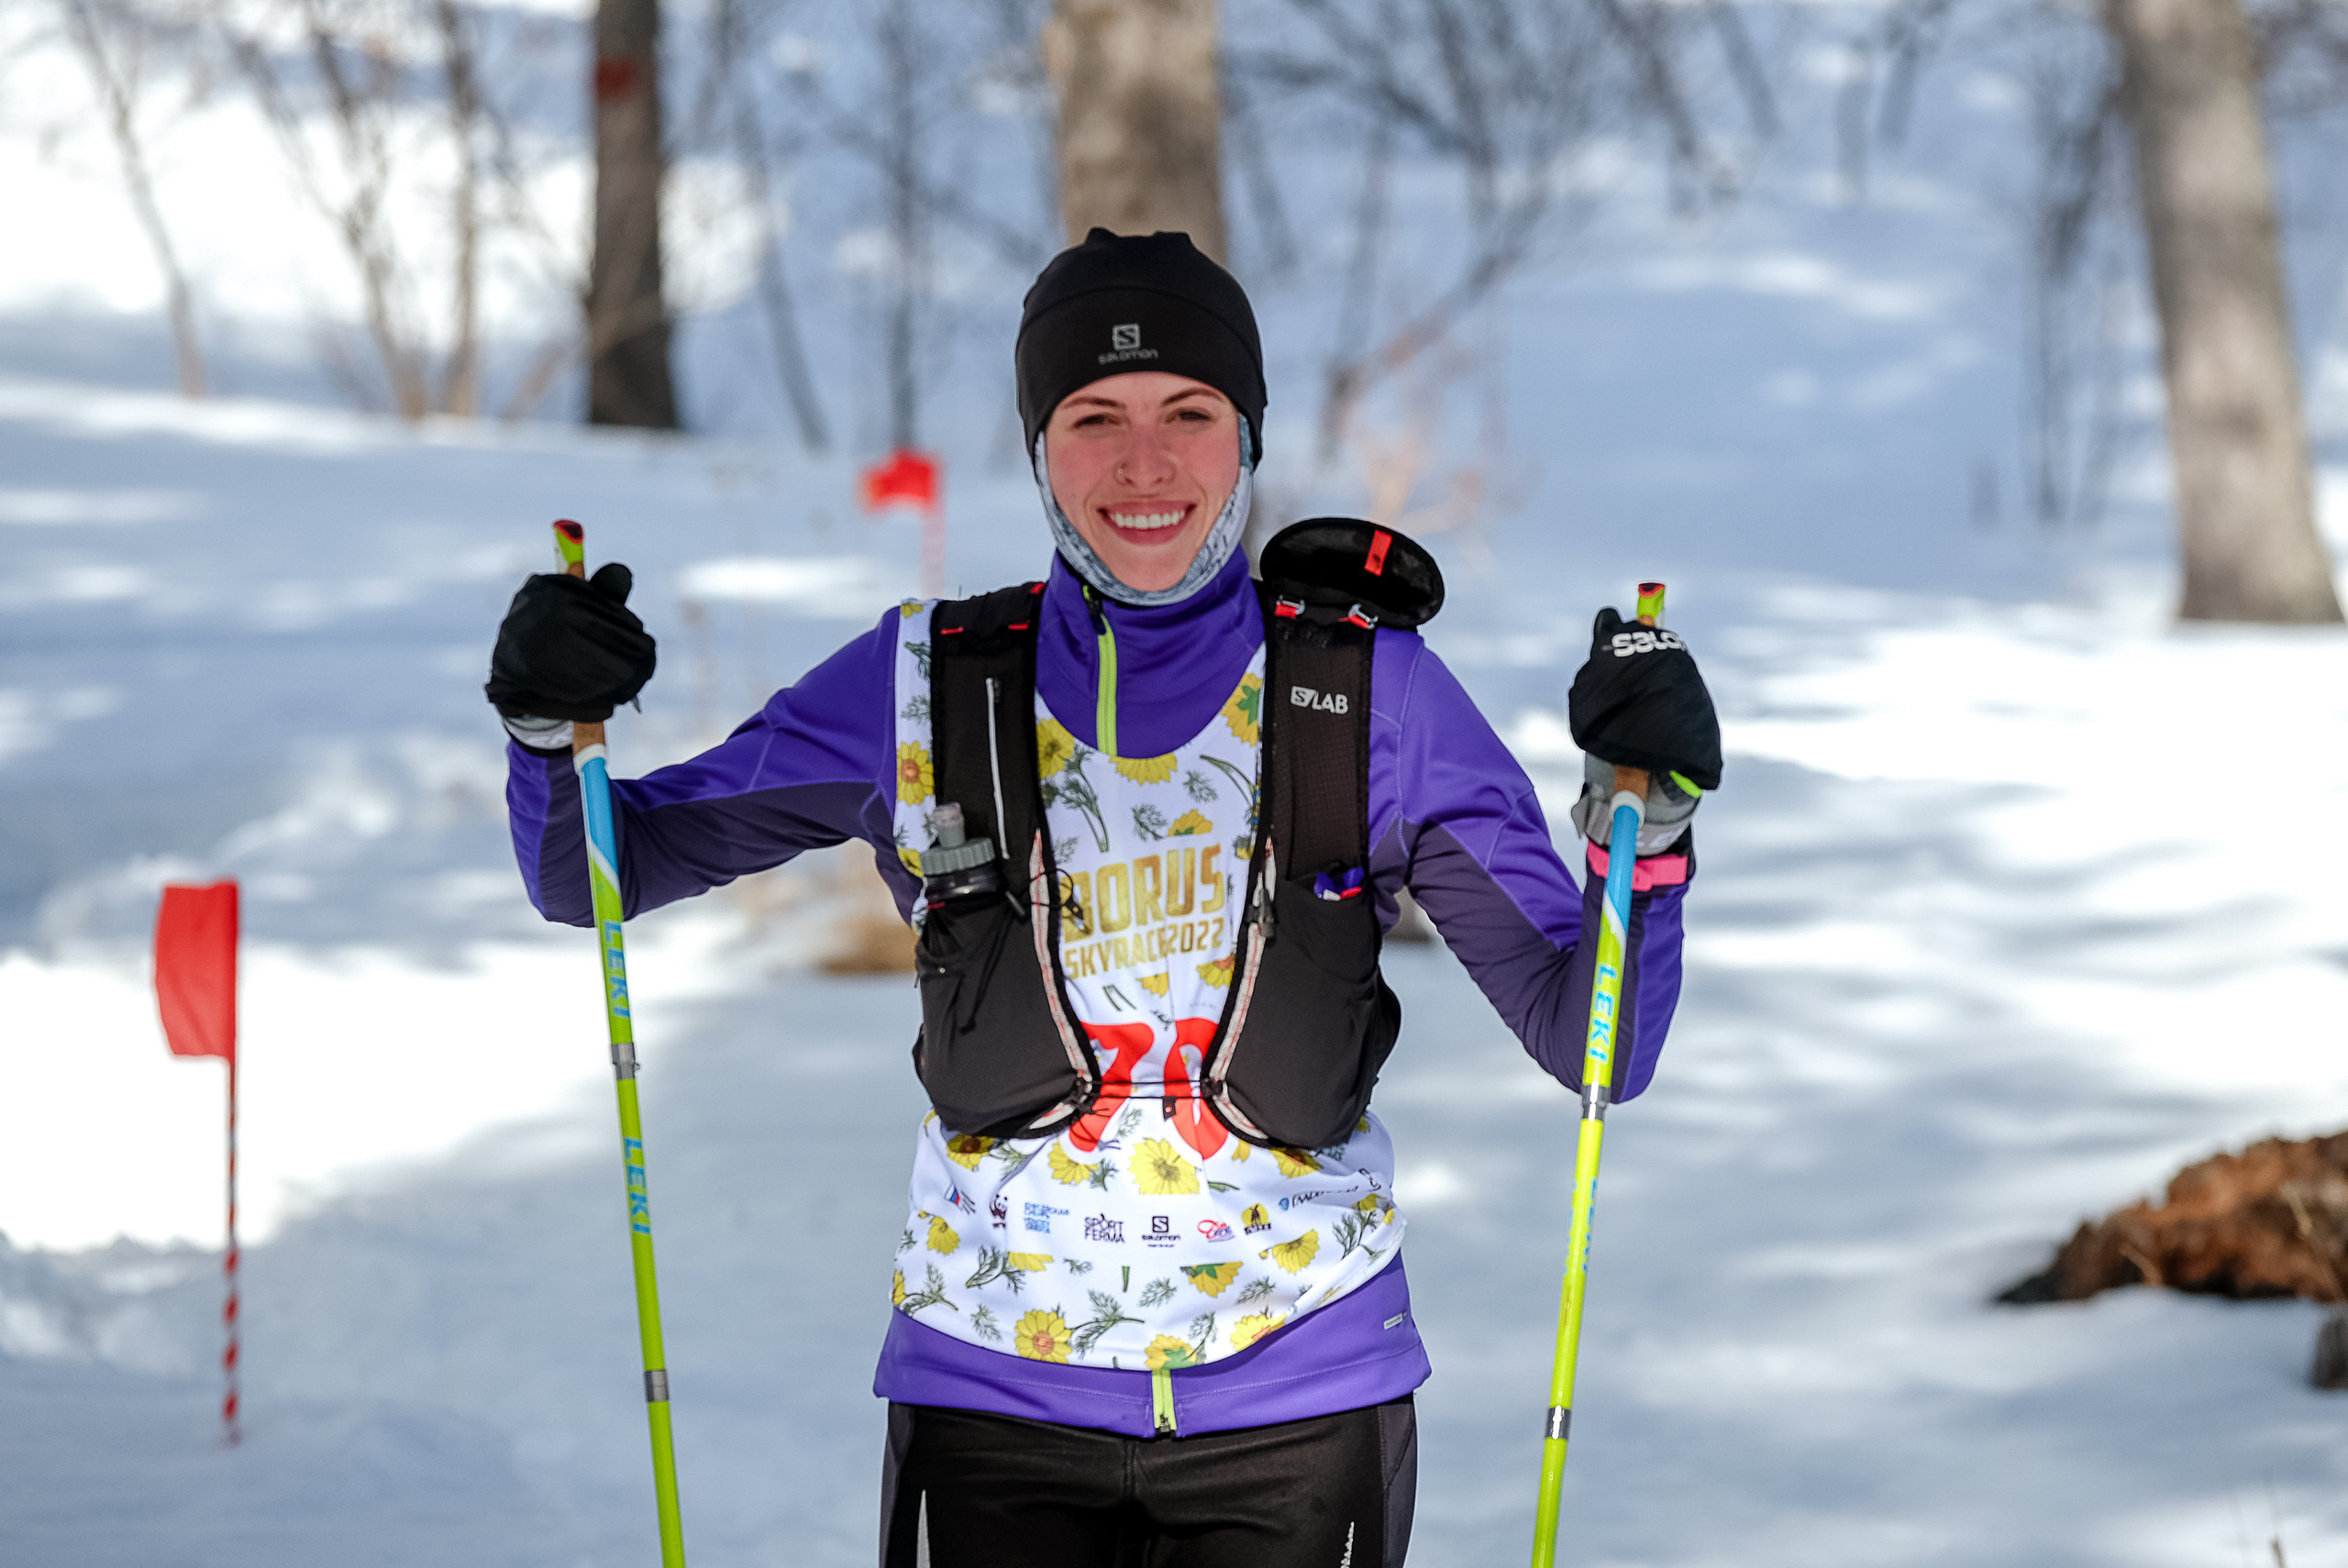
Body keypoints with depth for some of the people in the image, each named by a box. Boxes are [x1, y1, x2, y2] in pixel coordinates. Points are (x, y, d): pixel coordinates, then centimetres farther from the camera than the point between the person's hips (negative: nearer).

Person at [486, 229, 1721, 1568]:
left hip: (1298, 1402, 0)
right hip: (998, 1396, 0)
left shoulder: (1374, 700, -2)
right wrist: (556, 724, -13)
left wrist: (1644, 815, -21)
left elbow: (1595, 1048, -4)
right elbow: (596, 872, 8)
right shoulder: (928, 693, 0)